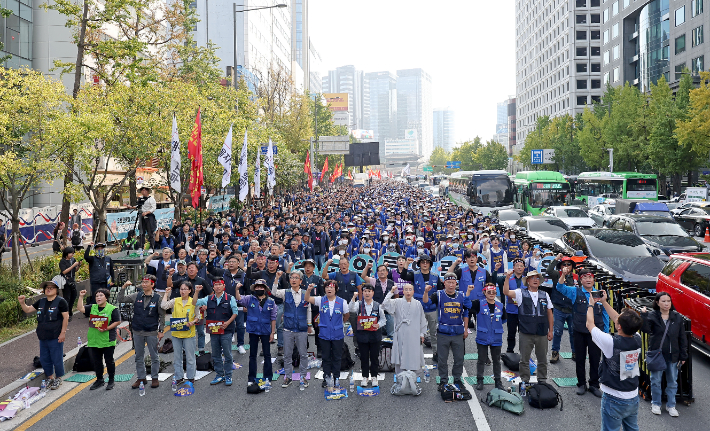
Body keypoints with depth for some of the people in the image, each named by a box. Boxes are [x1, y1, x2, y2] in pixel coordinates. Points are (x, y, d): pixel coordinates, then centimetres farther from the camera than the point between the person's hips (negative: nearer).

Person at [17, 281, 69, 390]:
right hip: (43, 337, 7)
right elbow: (28, 310, 17)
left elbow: (66, 317, -11)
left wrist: (63, 333, -15)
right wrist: (22, 302, -4)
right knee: (44, 359, 14)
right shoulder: (41, 302, 11)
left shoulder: (60, 301, -8)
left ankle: (58, 378, 18)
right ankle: (50, 377, 31)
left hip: (55, 337, -7)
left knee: (57, 359, 1)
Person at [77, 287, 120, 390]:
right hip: (94, 341, 5)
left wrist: (106, 328, -18)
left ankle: (111, 380, 17)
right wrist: (81, 297, -5)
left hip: (108, 341, -5)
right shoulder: (92, 308, 11)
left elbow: (117, 321, -8)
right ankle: (99, 380, 27)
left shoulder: (112, 309, -5)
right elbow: (80, 308, 0)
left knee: (109, 361, 4)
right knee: (96, 361, 13)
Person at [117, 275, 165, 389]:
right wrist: (123, 287, -7)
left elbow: (162, 315, -2)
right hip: (137, 332, 3)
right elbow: (121, 299, 7)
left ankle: (154, 378, 19)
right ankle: (141, 378, 24)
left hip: (152, 332, -3)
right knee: (139, 356, 12)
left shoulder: (158, 298, -6)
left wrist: (161, 331, -3)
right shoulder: (136, 296, 3)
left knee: (154, 356, 6)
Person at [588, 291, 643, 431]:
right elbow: (616, 319, 7)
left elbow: (590, 324, -10)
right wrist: (604, 302, 13)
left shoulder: (611, 343, -26)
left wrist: (590, 305, 5)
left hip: (614, 400, -6)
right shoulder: (637, 339, -9)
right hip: (633, 398, 6)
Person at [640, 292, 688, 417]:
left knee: (672, 382, 12)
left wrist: (683, 355, 3)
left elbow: (682, 338, 4)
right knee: (656, 381, 9)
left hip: (673, 355, 2)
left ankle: (671, 405, 27)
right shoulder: (652, 316, -7)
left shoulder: (677, 317, 0)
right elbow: (646, 329, -22)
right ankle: (655, 404, 26)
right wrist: (644, 315, -31)